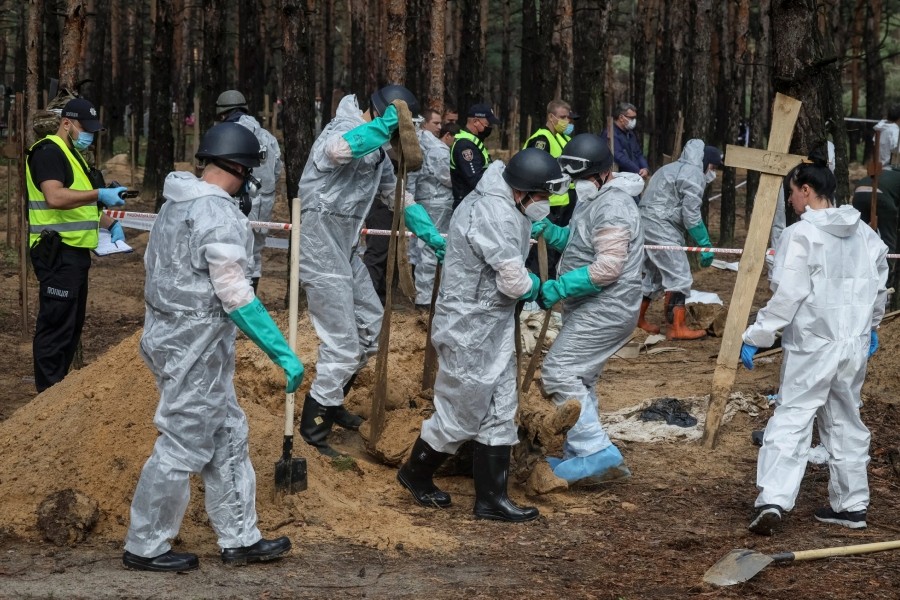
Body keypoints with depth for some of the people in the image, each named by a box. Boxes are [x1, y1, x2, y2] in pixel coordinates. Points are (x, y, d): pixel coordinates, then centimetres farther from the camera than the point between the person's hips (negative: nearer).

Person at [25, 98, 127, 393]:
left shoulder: (73, 155, 20)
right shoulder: (49, 152, -13)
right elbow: (55, 197, -28)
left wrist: (109, 223, 11)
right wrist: (100, 193, -30)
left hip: (74, 252, 11)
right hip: (57, 253, -11)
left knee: (72, 324, 14)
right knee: (56, 325, -8)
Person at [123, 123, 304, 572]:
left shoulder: (176, 203, 8)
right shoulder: (220, 217, -20)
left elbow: (155, 265, 17)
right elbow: (237, 299, -22)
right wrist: (284, 354, -18)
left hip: (167, 332, 10)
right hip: (196, 348, -10)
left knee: (227, 438, 16)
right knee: (183, 447, 1)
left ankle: (240, 539, 23)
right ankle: (145, 548, 12)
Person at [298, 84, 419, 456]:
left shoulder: (377, 148, 9)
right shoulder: (346, 129, -21)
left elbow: (394, 193, 19)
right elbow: (339, 150, -48)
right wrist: (384, 123, -43)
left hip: (345, 250, 10)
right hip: (321, 253, -10)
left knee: (370, 322, 21)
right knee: (342, 345, -5)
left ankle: (332, 402, 36)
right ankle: (312, 425, 9)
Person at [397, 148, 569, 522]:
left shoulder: (503, 205, 5)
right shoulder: (495, 216, -27)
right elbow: (515, 282, -26)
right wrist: (533, 285, -4)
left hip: (494, 329, 10)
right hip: (469, 332, -10)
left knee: (500, 412, 11)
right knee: (461, 413, 4)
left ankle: (491, 498, 18)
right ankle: (416, 473, 26)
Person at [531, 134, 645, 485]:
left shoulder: (613, 207, -19)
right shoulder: (593, 200, 14)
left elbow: (607, 268, -25)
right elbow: (579, 244, 17)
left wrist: (557, 288, -24)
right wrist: (548, 231, 0)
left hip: (604, 309, -11)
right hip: (591, 310, 11)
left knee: (559, 372, -15)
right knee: (579, 380, 16)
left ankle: (598, 453, -15)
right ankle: (580, 456, 25)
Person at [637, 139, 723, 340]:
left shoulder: (676, 168, 22)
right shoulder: (694, 175, -10)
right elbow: (691, 215, -14)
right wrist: (705, 245, -10)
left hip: (646, 223, 10)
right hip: (660, 227, -10)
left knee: (655, 274, 21)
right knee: (680, 276, -8)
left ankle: (637, 318, 29)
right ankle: (677, 328, -10)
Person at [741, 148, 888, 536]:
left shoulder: (801, 235, -14)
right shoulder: (865, 235, 7)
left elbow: (786, 296, -18)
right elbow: (879, 288, 17)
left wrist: (755, 337, -13)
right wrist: (870, 327, 33)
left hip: (812, 346, -6)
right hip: (855, 345, 6)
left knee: (791, 420, -5)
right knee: (846, 423, 16)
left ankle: (773, 500, -17)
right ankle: (851, 505, 21)